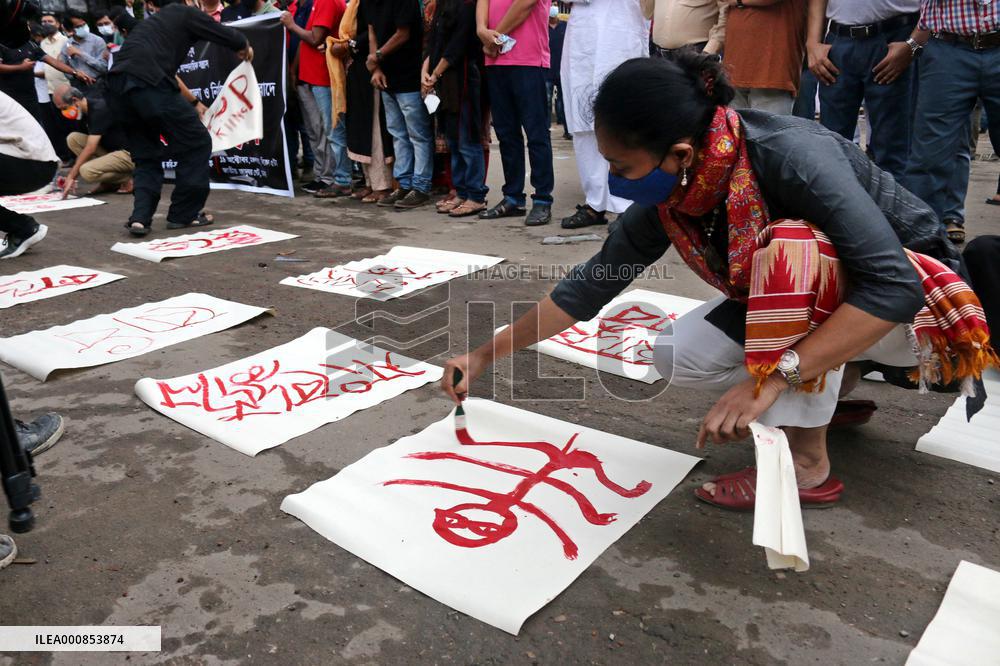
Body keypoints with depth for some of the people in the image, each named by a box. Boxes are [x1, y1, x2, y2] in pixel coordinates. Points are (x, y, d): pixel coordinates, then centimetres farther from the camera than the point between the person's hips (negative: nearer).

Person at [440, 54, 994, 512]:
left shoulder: (792, 157, -34)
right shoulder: (668, 199, -13)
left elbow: (893, 287, -38)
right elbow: (592, 284, -6)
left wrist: (771, 377, -45)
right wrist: (485, 356, -5)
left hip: (911, 306, -6)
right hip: (807, 306, 6)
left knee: (789, 244, -35)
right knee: (679, 355, -14)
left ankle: (808, 464, -21)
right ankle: (838, 382, 9)